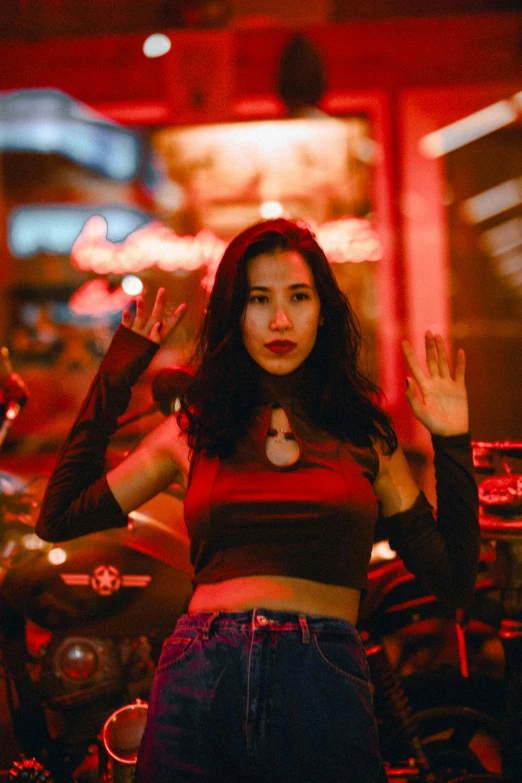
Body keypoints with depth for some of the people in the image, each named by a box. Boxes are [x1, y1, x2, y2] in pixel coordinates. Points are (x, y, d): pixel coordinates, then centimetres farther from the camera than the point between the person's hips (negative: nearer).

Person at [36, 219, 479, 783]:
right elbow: (59, 518, 8)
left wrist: (452, 445, 1)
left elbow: (453, 582, 9)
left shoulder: (362, 433, 10)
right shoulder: (195, 429, 11)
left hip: (325, 690, 0)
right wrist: (114, 381, 10)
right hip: (202, 686, 1)